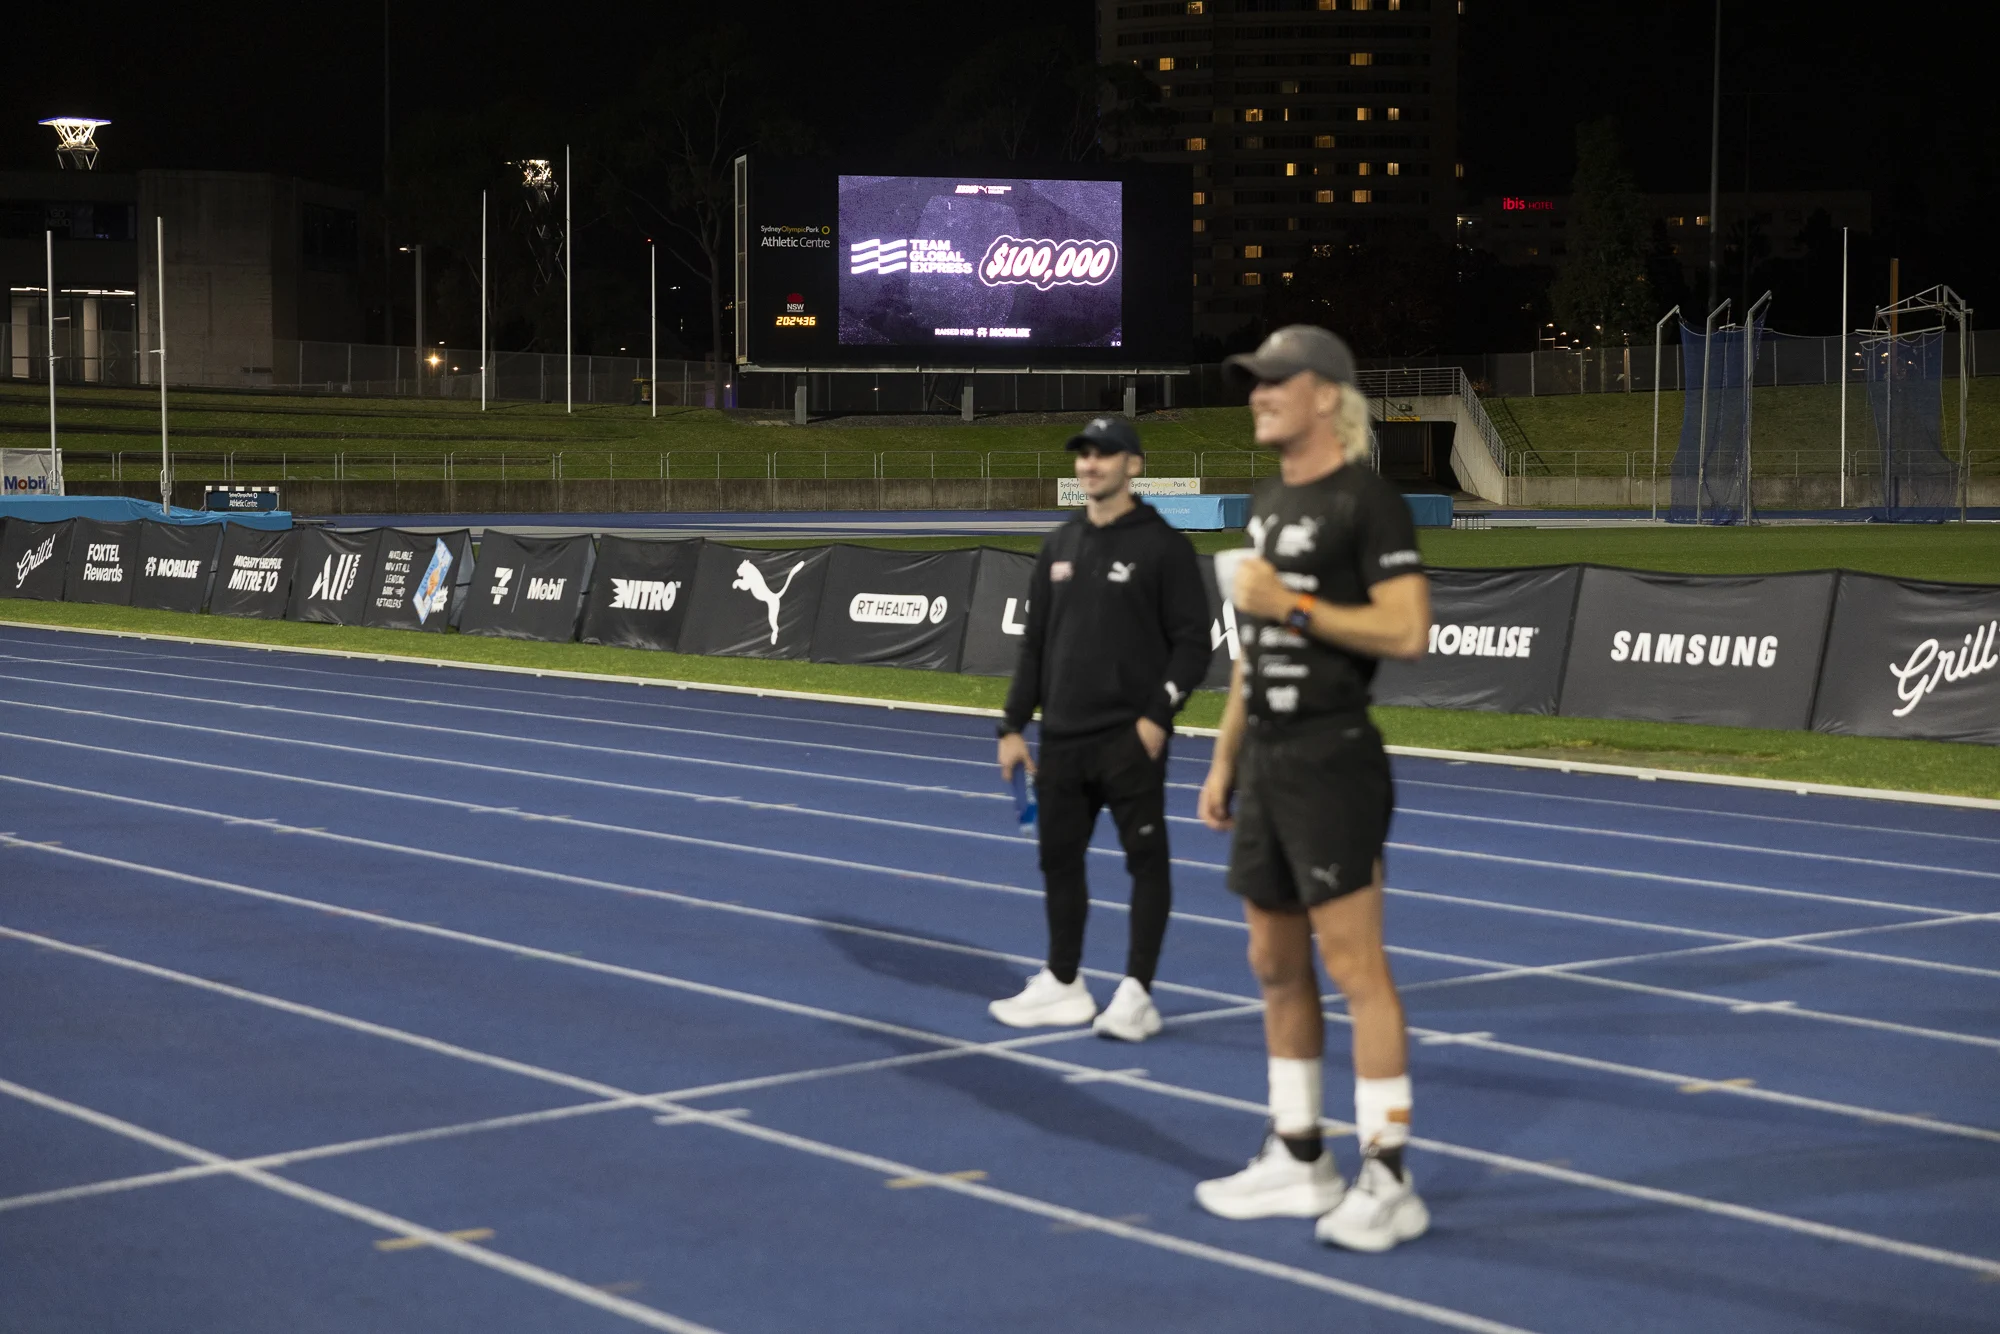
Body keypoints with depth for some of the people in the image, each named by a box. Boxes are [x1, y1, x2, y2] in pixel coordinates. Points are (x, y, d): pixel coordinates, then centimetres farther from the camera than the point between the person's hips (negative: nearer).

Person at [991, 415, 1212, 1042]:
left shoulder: (1163, 545, -4)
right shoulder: (1059, 545, 13)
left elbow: (1192, 642, -7)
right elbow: (1034, 643, 16)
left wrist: (1158, 715, -16)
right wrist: (1013, 725, 12)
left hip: (1130, 739, -6)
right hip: (1062, 737, 6)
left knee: (1146, 860, -2)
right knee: (1059, 858, 11)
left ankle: (1136, 994, 4)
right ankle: (1063, 984, 23)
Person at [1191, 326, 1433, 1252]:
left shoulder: (1367, 501, -11)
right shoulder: (1269, 501, 16)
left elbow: (1407, 631, -20)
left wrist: (1291, 604, -18)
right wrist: (1224, 757, 19)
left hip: (1332, 762, -9)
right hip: (1265, 759, 9)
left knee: (1354, 968, -6)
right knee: (1276, 967, 13)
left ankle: (1388, 1182, 1)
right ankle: (1297, 1161, 23)